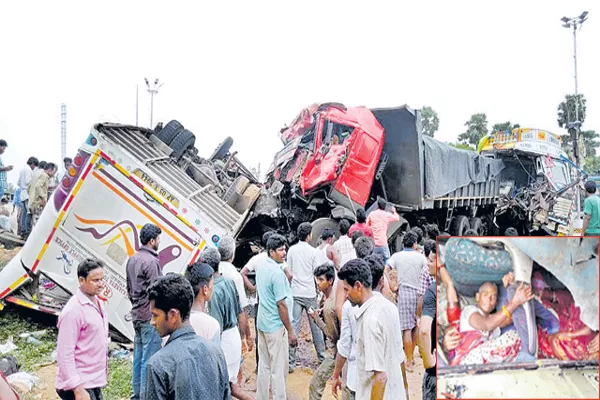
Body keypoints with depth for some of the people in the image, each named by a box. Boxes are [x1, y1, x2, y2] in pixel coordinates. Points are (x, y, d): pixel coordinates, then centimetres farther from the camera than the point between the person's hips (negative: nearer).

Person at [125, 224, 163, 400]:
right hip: (150, 316, -9)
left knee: (138, 357, 16)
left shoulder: (132, 259, 10)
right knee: (149, 359, -2)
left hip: (137, 315, 9)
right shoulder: (151, 261, -18)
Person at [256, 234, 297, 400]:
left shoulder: (261, 268, 5)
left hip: (262, 323, 8)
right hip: (276, 326, -8)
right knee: (279, 369, 2)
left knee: (264, 366, 16)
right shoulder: (277, 273, -21)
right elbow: (281, 304, -20)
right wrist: (290, 331, -14)